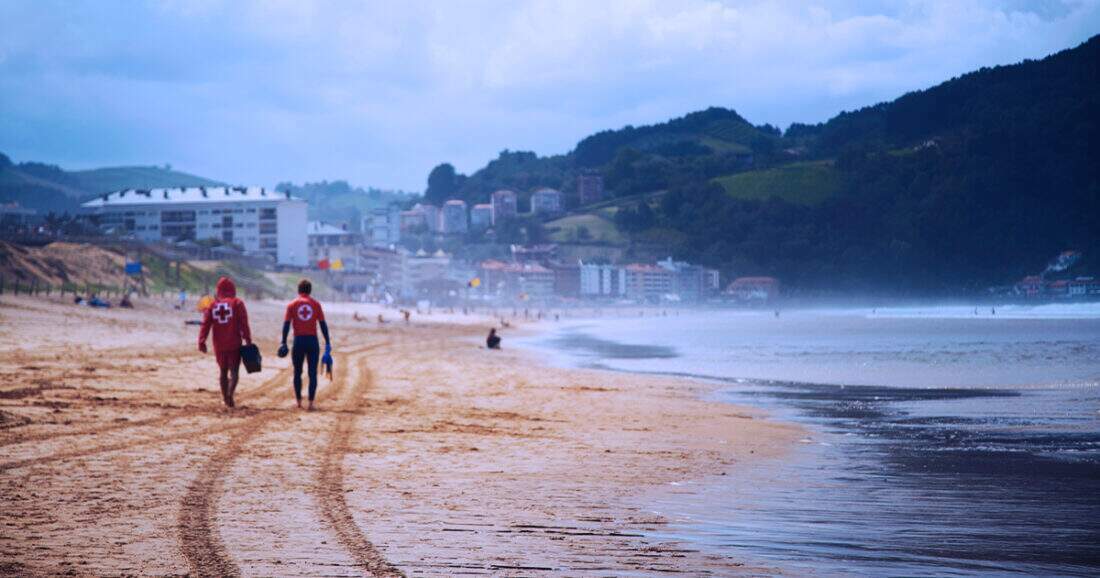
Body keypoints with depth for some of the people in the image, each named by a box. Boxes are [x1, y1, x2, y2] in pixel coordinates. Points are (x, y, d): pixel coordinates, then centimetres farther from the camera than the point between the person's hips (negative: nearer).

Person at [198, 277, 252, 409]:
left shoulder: (212, 305, 5)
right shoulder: (237, 303, -3)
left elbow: (205, 324, 0)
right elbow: (244, 324, -8)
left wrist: (201, 342, -2)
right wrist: (248, 340, -4)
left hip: (219, 345, 3)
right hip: (234, 344, -3)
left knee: (223, 371, 17)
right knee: (234, 371, -1)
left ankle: (225, 397, 21)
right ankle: (230, 393, -25)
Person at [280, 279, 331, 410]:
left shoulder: (292, 305, 3)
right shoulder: (316, 304, 4)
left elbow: (286, 324, -4)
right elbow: (323, 324, 2)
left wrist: (283, 342, -1)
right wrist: (327, 343, 5)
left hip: (298, 340, 0)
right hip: (313, 340, 0)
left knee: (297, 372, 13)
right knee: (312, 373, 3)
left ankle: (299, 401, 14)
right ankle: (311, 403, -3)